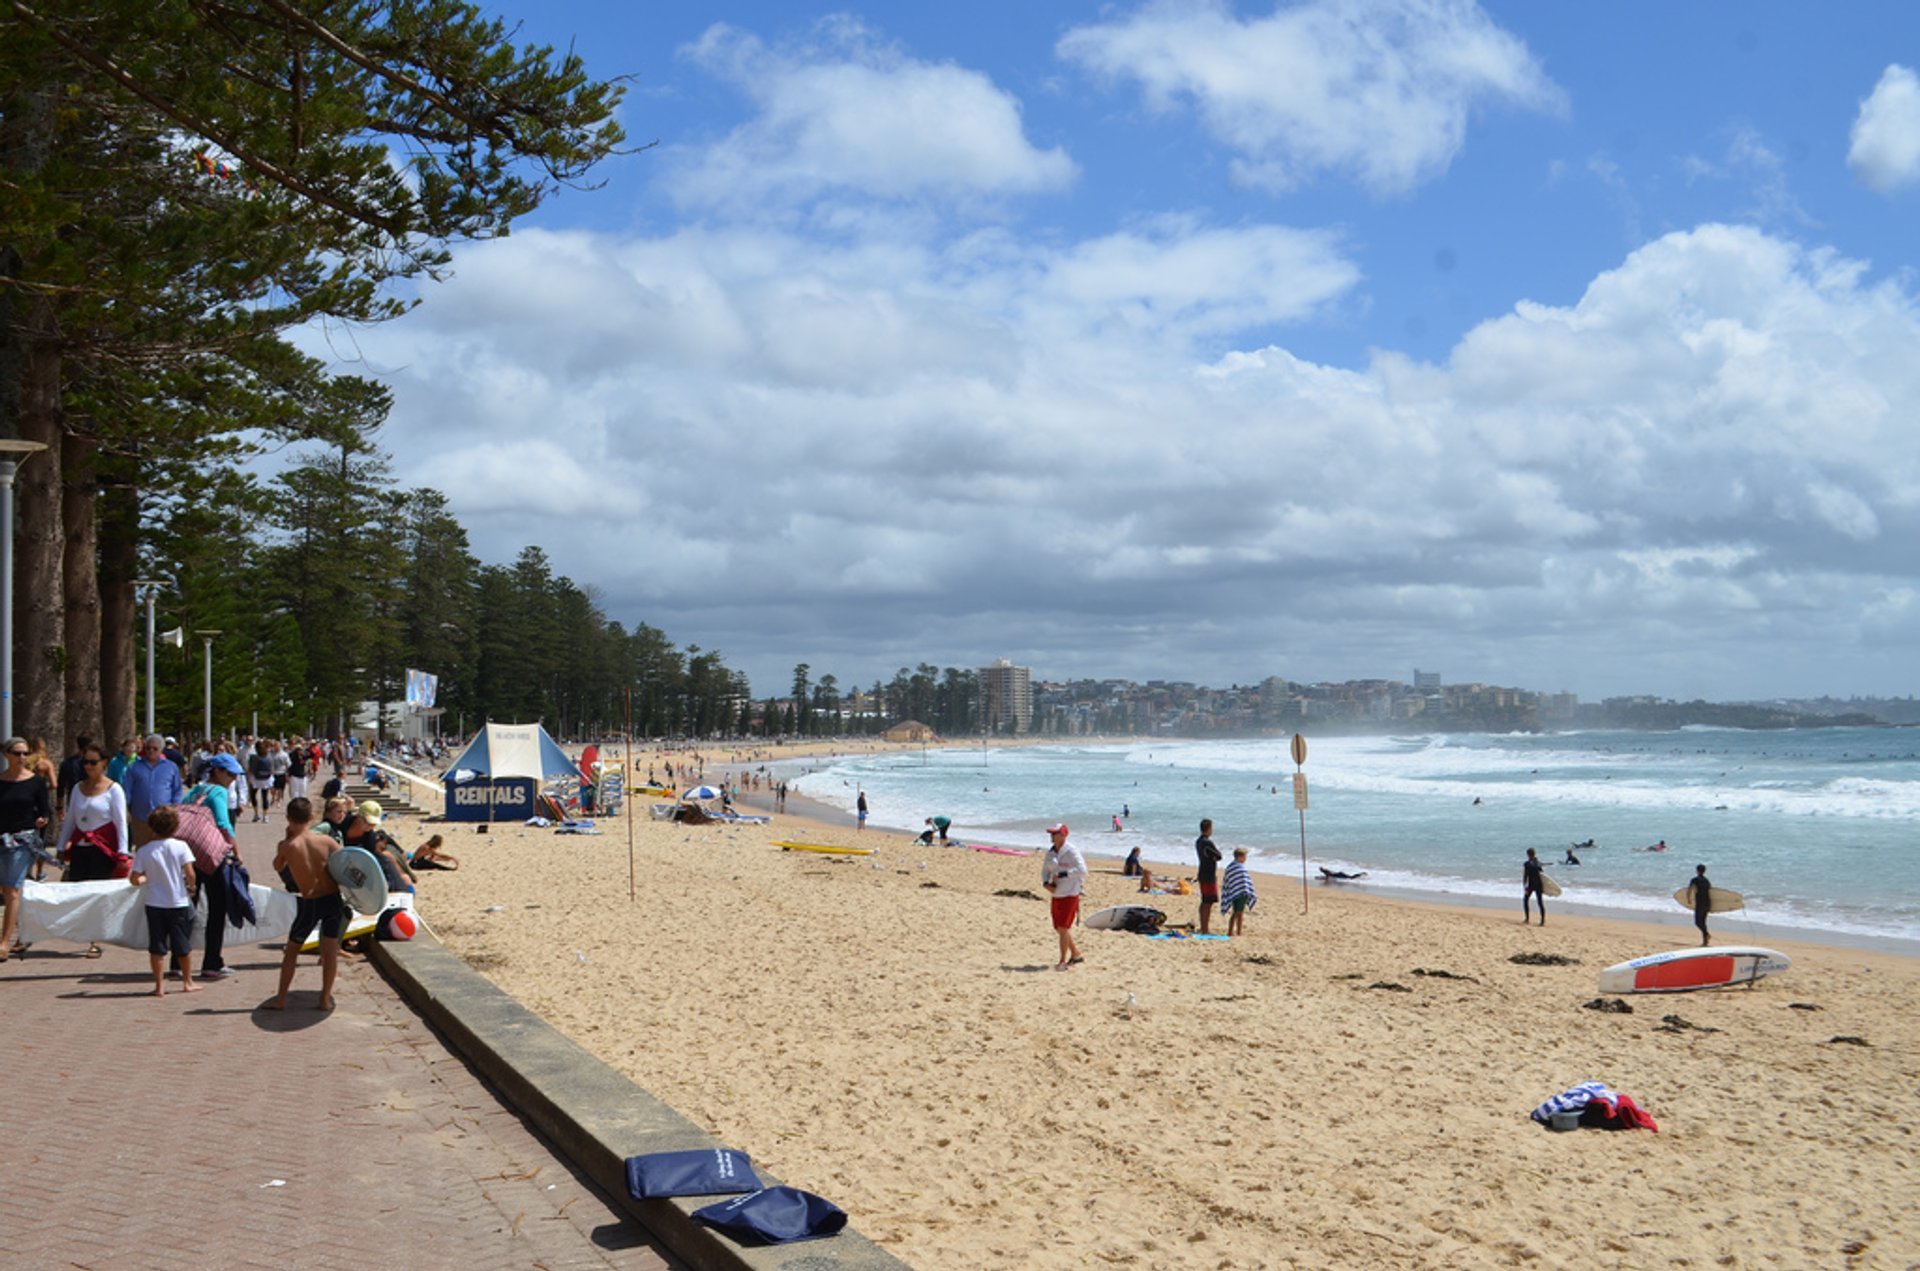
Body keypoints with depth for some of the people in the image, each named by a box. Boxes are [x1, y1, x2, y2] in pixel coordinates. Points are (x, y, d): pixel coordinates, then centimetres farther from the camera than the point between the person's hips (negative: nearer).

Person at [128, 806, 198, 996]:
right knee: (183, 945, 12)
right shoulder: (180, 847, -9)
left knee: (157, 945, 7)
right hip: (179, 902, 0)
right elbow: (190, 873, -14)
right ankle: (187, 982, 21)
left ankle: (159, 985, 7)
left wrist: (146, 878, 13)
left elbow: (134, 879, -7)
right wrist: (190, 887, 5)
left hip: (154, 903, 1)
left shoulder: (144, 851, -6)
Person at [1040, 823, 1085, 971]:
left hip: (1070, 894, -7)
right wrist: (1046, 884, -6)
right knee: (1058, 928, 12)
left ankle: (1063, 961, -4)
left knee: (1063, 927, -11)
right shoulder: (1050, 851, 7)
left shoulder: (1071, 851, -14)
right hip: (1056, 895, 8)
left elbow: (1082, 870, -22)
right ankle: (1076, 955, 30)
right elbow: (1045, 870, 14)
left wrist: (1062, 875, -23)